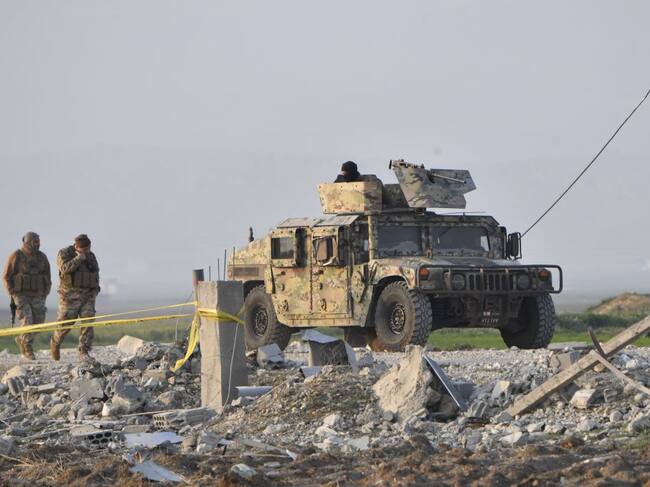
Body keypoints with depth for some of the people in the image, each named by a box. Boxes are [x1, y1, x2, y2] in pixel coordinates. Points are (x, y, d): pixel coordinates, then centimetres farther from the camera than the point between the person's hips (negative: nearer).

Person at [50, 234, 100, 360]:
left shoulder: (91, 256, 11)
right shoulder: (64, 254, -4)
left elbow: (95, 275, 22)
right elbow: (65, 269, -22)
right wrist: (79, 258, -19)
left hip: (88, 296, 4)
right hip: (70, 295, -4)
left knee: (88, 322, -10)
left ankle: (84, 352, -9)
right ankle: (55, 343, 23)